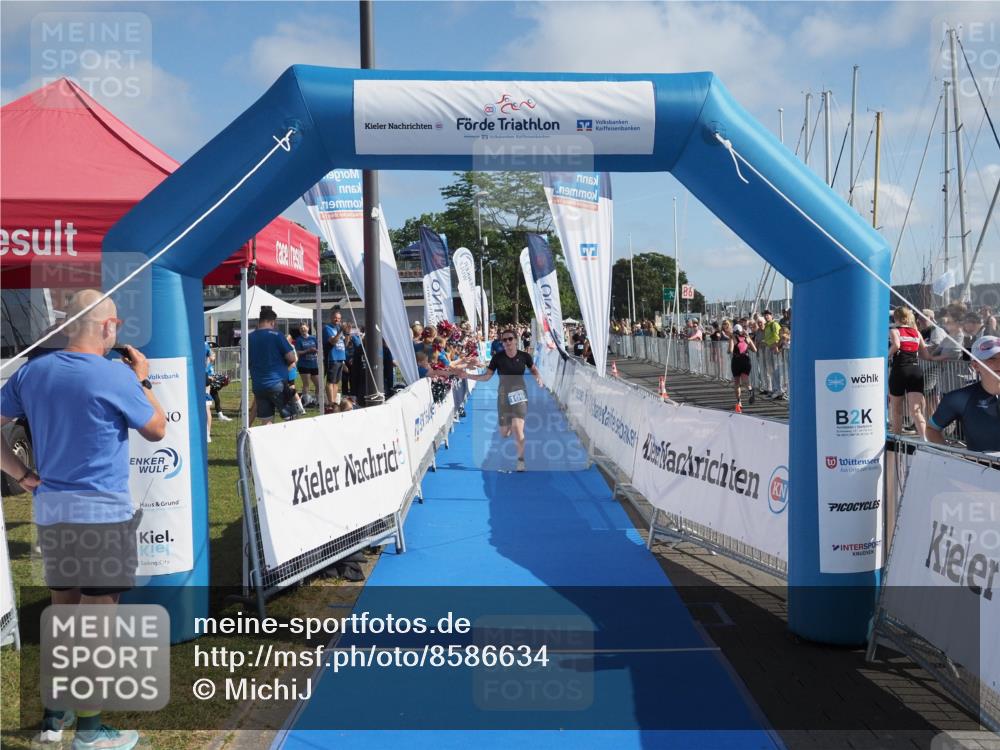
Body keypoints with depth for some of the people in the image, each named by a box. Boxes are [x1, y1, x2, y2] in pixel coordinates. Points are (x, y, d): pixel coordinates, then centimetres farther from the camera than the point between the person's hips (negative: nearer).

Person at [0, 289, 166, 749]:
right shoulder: (116, 375, -13)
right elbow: (157, 430, -1)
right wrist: (143, 380, 8)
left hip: (50, 510, 6)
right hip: (103, 512, -6)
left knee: (63, 610, 19)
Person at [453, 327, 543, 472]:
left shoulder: (524, 356, -7)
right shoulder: (498, 357, -8)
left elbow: (534, 369, 12)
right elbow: (486, 376, -3)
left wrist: (538, 377, -9)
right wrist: (467, 375, -14)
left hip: (519, 395, -1)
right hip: (504, 396, 2)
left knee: (517, 429, -19)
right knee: (504, 432, 7)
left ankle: (521, 460, -2)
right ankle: (510, 428, 47)